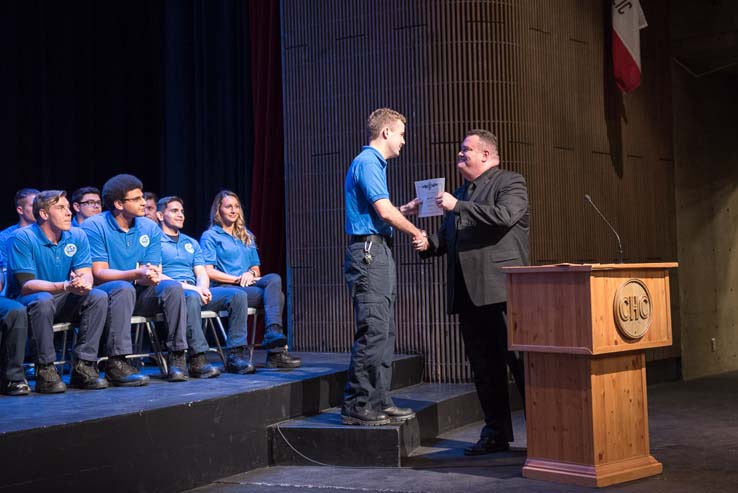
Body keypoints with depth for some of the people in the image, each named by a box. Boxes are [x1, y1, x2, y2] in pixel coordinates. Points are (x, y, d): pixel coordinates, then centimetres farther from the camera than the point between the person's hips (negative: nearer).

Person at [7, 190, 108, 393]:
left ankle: (83, 366, -21)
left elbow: (85, 273, -5)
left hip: (64, 303, 5)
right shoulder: (22, 239, -14)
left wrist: (83, 284, -32)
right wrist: (65, 286, -35)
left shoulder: (77, 236, 3)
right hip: (28, 301, -5)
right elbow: (26, 285, -21)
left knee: (98, 297, -19)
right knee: (43, 300, -37)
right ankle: (45, 371, -30)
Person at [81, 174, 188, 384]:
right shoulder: (94, 226, -10)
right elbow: (98, 273, -18)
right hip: (104, 294, -5)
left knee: (173, 287, -22)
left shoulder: (150, 228, 5)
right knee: (124, 289, -37)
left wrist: (151, 276, -27)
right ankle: (116, 362, -38)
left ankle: (177, 356, -20)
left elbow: (154, 272, 1)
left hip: (138, 292, 5)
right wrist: (137, 274, -33)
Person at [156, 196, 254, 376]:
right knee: (191, 297, -42)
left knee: (238, 295, -15)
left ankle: (235, 356, -22)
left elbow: (202, 273, 17)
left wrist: (202, 288, -7)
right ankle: (197, 359, -43)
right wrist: (185, 287, -18)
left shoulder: (191, 243, 28)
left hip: (196, 291, 7)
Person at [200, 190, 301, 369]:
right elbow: (208, 272, -5)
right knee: (276, 295, -29)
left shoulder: (247, 236, 27)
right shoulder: (210, 236, 7)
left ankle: (273, 333, -46)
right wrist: (237, 279, -12)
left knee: (274, 279, -31)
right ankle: (276, 351, -37)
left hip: (250, 285, 6)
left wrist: (250, 274, 0)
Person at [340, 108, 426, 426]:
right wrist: (415, 232, -4)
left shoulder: (374, 163, 21)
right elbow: (385, 211, -17)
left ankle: (378, 402, 16)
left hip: (379, 254, 11)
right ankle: (356, 406, -8)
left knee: (384, 333, 11)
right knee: (372, 332, -11)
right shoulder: (367, 162, -10)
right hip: (369, 252, -11)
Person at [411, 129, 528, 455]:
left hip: (502, 290, -7)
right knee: (483, 367, 9)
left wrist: (458, 207, -15)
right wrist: (429, 243, 4)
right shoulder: (460, 192, 22)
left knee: (520, 361, -6)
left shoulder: (510, 183, 1)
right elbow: (449, 237, 26)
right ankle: (496, 433, 17)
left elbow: (505, 216, -18)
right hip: (468, 292, 7)